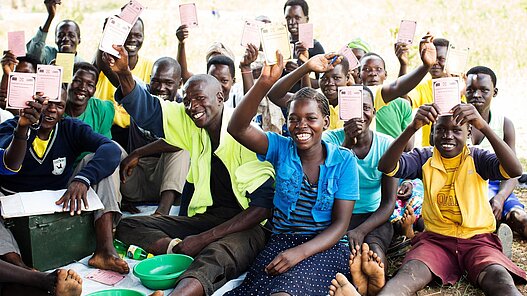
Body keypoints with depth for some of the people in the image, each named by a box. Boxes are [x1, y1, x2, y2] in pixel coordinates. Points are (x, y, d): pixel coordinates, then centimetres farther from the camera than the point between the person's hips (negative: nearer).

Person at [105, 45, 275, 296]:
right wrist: (124, 73, -16)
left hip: (245, 225, -7)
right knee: (127, 226, -3)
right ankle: (179, 248, -24)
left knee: (214, 258, -41)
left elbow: (262, 206, -17)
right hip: (204, 217, 8)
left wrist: (205, 238, -21)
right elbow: (147, 110, 6)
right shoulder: (191, 123, 6)